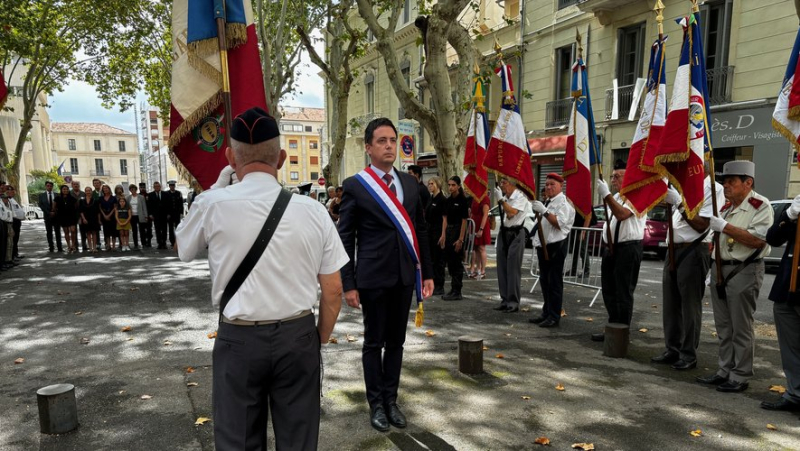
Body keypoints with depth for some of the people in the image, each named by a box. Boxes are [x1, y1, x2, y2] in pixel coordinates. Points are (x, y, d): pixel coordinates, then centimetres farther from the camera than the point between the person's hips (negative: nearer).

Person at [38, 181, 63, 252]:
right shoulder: (41, 196, 6)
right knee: (49, 233, 3)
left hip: (56, 215, 0)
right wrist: (49, 213, -11)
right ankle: (51, 247, 6)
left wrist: (55, 212, -9)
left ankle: (59, 248, 2)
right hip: (47, 216, 0)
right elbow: (41, 205, -1)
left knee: (58, 232, 0)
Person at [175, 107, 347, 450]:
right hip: (298, 336, 1)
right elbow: (333, 290, -2)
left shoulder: (212, 205, -10)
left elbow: (184, 250, 13)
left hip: (238, 339, -1)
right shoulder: (313, 210, -7)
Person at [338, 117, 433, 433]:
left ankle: (391, 400, 28)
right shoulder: (355, 186, -6)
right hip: (373, 277, -4)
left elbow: (421, 230, 11)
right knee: (374, 342, 9)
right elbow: (345, 238, -6)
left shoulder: (410, 183, 8)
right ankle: (376, 404, 24)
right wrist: (348, 283, -9)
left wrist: (427, 272, 9)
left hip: (404, 276, 5)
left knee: (396, 341, 14)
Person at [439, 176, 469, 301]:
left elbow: (464, 221, -12)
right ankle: (453, 289, 21)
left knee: (456, 262, -3)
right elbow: (445, 219, 10)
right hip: (448, 231, 7)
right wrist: (443, 235, 2)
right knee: (449, 261, 11)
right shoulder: (448, 200, 10)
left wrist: (460, 239, -15)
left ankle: (457, 292, 4)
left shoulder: (463, 200, -10)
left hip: (458, 231, -7)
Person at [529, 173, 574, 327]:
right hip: (544, 245, 9)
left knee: (554, 282, -5)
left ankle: (554, 317, 1)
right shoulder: (548, 202, 19)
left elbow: (559, 223, -21)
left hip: (556, 246, -9)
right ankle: (546, 313, 24)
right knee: (545, 281, 14)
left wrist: (544, 211, -27)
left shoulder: (563, 203, -9)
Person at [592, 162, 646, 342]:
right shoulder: (615, 197, 18)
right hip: (611, 248, 9)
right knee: (609, 291, 14)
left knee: (623, 293, -3)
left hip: (628, 248, -9)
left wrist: (606, 195, -26)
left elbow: (622, 214, -27)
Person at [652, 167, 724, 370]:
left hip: (694, 252, -8)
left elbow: (701, 224, -15)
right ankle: (672, 350, 21)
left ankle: (689, 355, 9)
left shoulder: (713, 189, -8)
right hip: (674, 250, 8)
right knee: (670, 303, 11)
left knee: (690, 306, -1)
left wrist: (677, 201, -17)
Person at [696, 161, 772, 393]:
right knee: (723, 326, 13)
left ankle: (740, 376, 9)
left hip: (744, 272, -8)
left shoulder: (760, 205, -9)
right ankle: (725, 371, 22)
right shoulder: (727, 206, 15)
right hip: (720, 269, 8)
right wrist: (713, 269, 17)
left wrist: (725, 226, -21)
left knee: (741, 328, -1)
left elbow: (759, 239, -21)